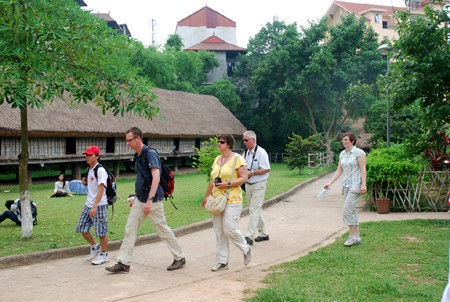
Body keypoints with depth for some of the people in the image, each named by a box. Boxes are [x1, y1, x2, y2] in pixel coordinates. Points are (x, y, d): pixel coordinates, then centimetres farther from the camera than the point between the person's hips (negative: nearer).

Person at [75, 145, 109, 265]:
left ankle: (103, 255, 14)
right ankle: (95, 247, 31)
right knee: (82, 228, 11)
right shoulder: (89, 169, 12)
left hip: (99, 205, -9)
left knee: (102, 231, 0)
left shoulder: (100, 170, -14)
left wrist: (95, 206, -28)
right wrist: (85, 182, 4)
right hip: (88, 205, 9)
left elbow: (101, 189, -21)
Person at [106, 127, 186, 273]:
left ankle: (180, 258, 18)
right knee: (129, 229, 6)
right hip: (140, 200, 9)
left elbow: (156, 177, -26)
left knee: (163, 230, 2)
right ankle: (123, 263, 11)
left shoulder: (150, 154, -17)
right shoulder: (137, 156, 10)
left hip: (153, 201, -9)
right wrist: (136, 198, 23)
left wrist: (150, 200, -32)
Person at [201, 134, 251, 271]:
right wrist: (206, 196, 22)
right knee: (219, 231, 7)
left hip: (232, 201, -7)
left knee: (229, 229, -11)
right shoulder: (217, 159, 15)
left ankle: (246, 249, 17)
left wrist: (228, 184, -20)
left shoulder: (237, 158, -6)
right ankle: (222, 261, 16)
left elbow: (244, 178, -11)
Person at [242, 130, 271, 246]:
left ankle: (249, 236, -6)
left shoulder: (261, 152, -14)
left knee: (254, 210, -8)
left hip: (258, 185, -8)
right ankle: (264, 233, 27)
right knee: (257, 210, 15)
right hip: (248, 184, 8)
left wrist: (251, 173, -21)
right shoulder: (246, 153, 10)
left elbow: (266, 169, -18)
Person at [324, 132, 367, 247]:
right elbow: (339, 171, 11)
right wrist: (330, 183, 3)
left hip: (356, 185, -7)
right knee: (351, 211, 8)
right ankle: (356, 237, 15)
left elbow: (363, 169, -13)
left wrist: (363, 184, -20)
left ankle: (353, 236, -5)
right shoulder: (342, 154, 11)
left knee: (347, 210, -13)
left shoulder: (359, 152, -9)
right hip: (346, 185, 7)